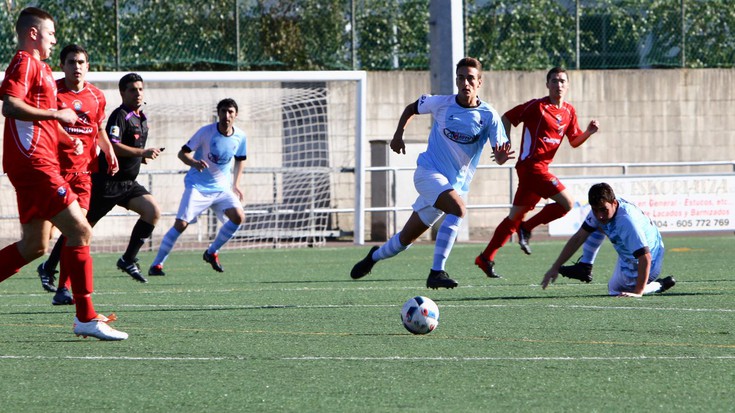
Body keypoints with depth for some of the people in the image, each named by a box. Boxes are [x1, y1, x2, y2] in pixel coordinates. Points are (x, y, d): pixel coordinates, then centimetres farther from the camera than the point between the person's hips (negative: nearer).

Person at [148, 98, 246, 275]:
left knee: (238, 217, -15)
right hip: (198, 185, -4)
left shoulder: (240, 137, -2)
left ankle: (212, 253, 7)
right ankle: (156, 264, -4)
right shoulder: (206, 132, -14)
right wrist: (194, 163, -31)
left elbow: (240, 159, 18)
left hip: (221, 187, 4)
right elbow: (182, 153, -10)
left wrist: (236, 184, 11)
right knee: (181, 224, -14)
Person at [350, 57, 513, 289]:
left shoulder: (489, 116, -6)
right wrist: (398, 134, 4)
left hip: (457, 183, 3)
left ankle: (374, 257, 42)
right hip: (429, 172, -3)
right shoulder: (441, 104, -5)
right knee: (458, 209, -32)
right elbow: (412, 108, 15)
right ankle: (436, 272, -30)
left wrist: (502, 157, -35)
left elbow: (499, 155, -12)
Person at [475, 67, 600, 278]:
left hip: (541, 169, 8)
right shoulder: (537, 106, -8)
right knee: (567, 203, -16)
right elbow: (507, 118, -1)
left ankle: (486, 259, 16)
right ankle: (527, 228, -3)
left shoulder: (569, 112, 14)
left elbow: (574, 141, 19)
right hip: (532, 165, -8)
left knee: (516, 216, 11)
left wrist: (588, 132, 0)